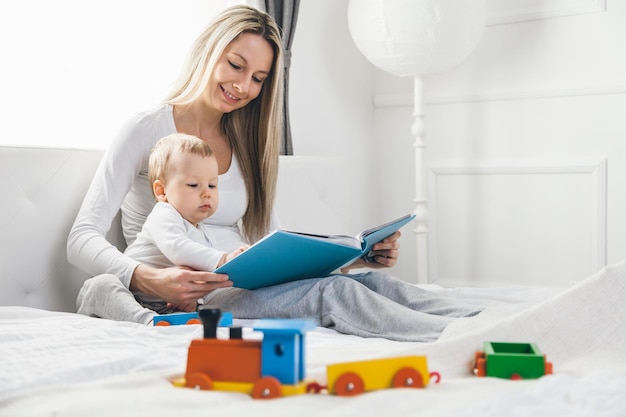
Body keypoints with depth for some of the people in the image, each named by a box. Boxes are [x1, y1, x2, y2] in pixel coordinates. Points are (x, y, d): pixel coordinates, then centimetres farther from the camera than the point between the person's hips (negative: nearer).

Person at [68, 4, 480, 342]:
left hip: (250, 289, 6)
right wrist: (148, 279, -31)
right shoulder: (148, 130, -1)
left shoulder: (244, 145, 20)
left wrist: (353, 257, -2)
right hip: (190, 299, -6)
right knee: (332, 291, -31)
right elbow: (83, 239, -10)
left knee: (373, 280, -22)